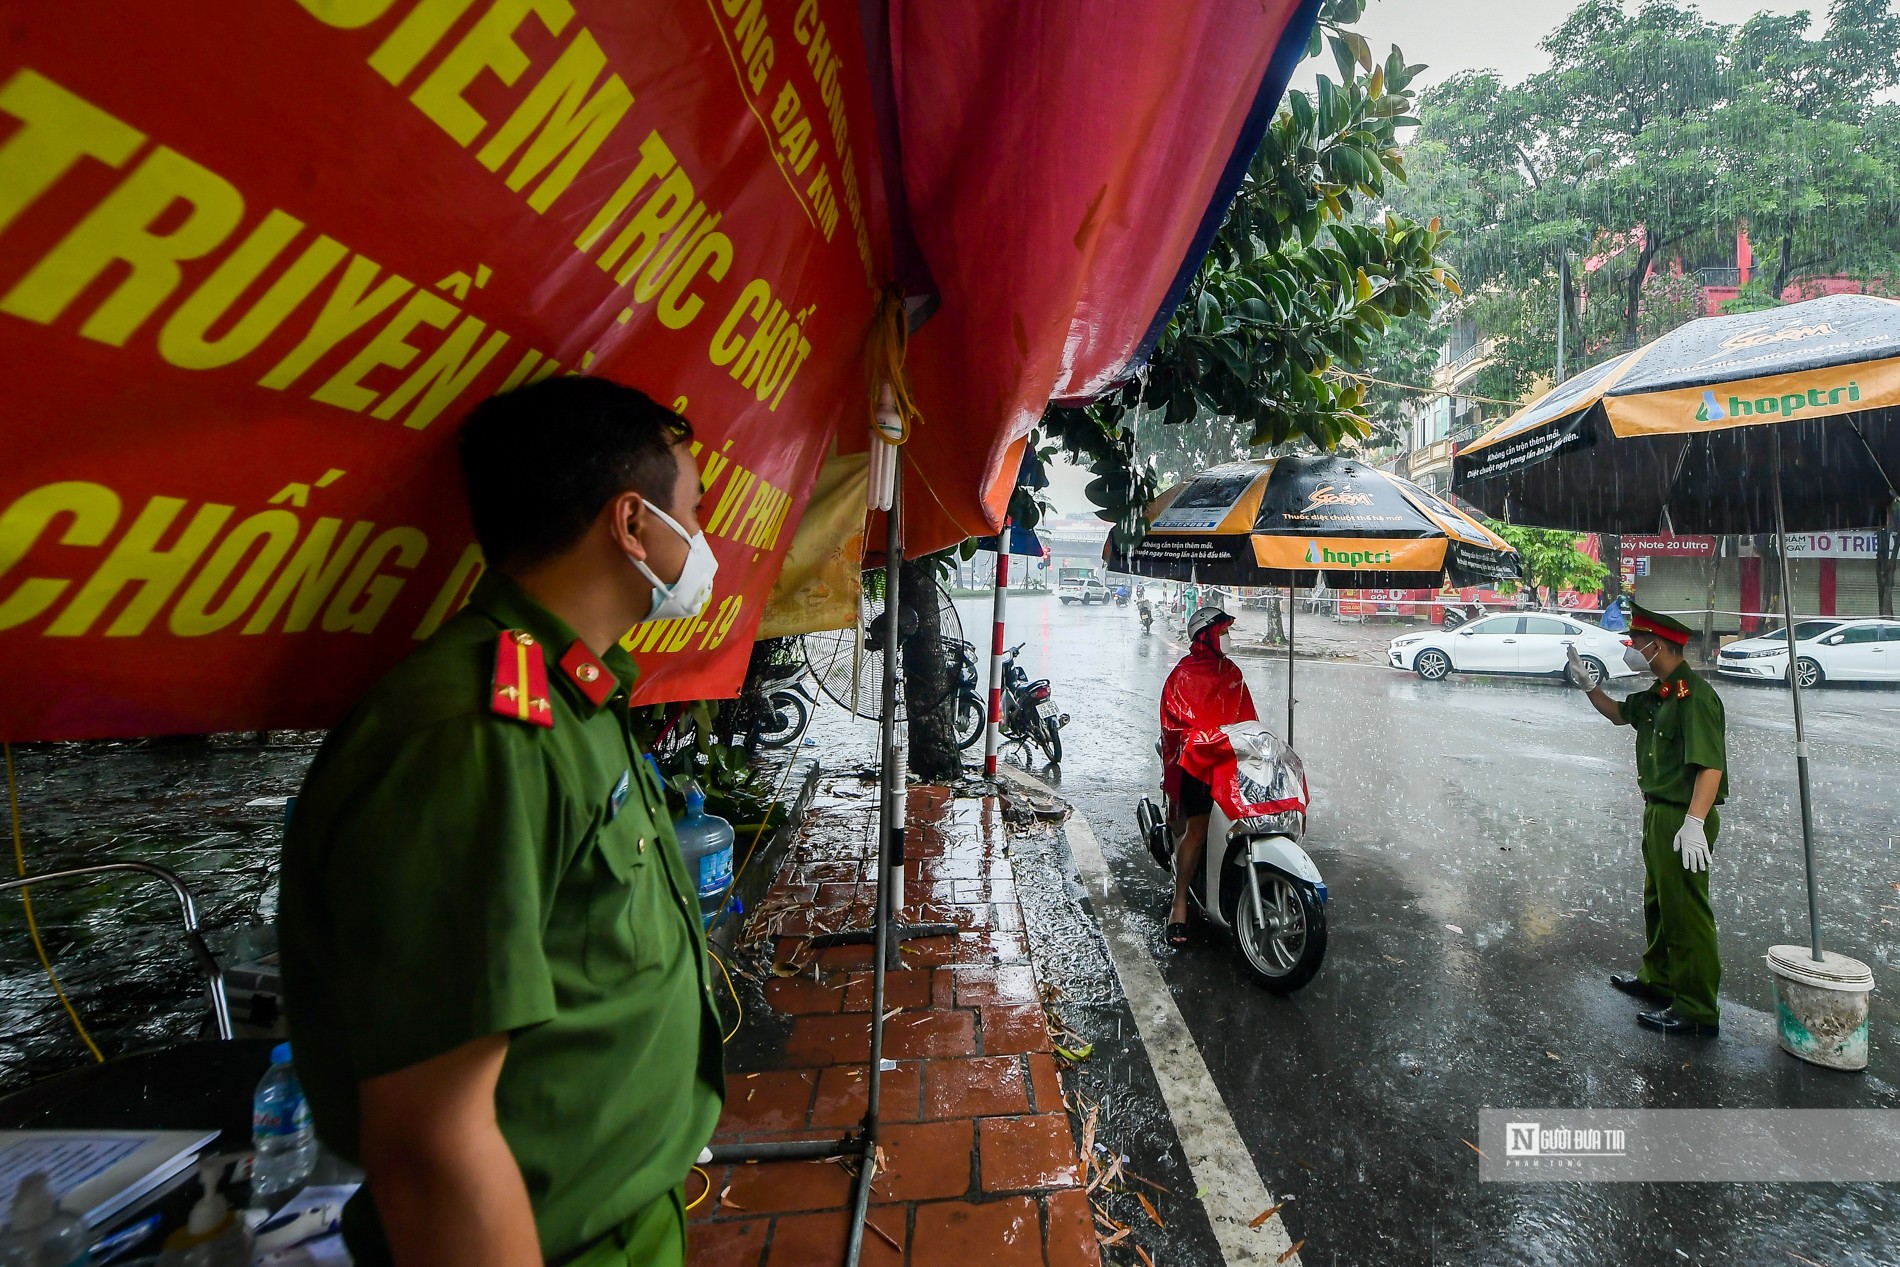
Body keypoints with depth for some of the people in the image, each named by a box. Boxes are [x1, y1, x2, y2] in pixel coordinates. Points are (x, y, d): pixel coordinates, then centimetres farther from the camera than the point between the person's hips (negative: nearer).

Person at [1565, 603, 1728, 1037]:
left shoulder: (1694, 695, -21)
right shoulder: (1659, 694, 9)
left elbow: (1711, 765, -28)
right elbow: (1620, 713, 28)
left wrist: (1694, 823, -33)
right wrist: (1588, 686, 16)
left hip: (1683, 819, -10)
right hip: (1659, 812, 10)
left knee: (1686, 911, -1)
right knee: (1658, 903, 22)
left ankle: (1697, 1010, 10)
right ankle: (1658, 978, 38)